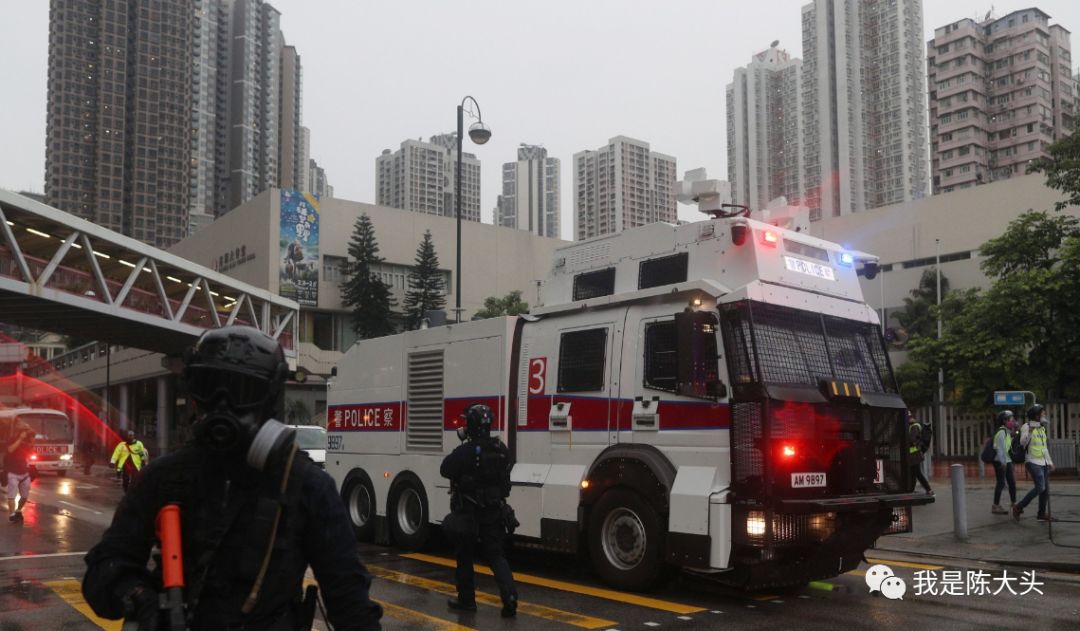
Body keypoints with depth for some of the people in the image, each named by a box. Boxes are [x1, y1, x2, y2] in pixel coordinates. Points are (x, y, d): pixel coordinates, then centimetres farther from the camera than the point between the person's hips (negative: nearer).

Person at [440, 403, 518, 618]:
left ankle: (466, 600, 21)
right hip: (495, 512, 4)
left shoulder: (465, 451, -17)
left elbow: (446, 470, -5)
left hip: (468, 513, -4)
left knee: (464, 557, 12)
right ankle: (510, 597, -11)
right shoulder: (501, 449, 1)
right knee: (496, 556, 6)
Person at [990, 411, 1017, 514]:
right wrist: (1002, 462, -24)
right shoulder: (1001, 432, -14)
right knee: (1001, 483, -7)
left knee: (1012, 482, 11)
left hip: (1007, 461, 10)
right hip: (1000, 462, -10)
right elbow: (999, 448, -21)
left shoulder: (1007, 432, 16)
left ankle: (1014, 504, 19)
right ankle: (995, 506, -2)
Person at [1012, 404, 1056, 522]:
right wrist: (1029, 431, -37)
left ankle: (1042, 514, 12)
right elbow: (1023, 442, -23)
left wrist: (1050, 461, 21)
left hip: (1043, 463, 8)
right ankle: (1018, 507, -7)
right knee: (1040, 487, -17)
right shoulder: (1026, 426, -8)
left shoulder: (1041, 428, 16)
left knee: (1046, 488, 4)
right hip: (1033, 462, -8)